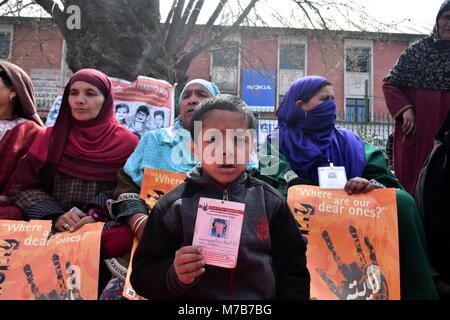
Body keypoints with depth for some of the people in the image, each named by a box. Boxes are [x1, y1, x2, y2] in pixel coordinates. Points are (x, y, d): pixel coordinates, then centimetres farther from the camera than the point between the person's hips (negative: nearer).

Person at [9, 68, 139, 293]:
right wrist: (54, 217, -14)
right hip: (50, 227, 3)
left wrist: (95, 216, -20)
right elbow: (26, 185, 4)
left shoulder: (126, 143, 3)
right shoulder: (51, 137, 10)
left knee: (122, 238, -33)